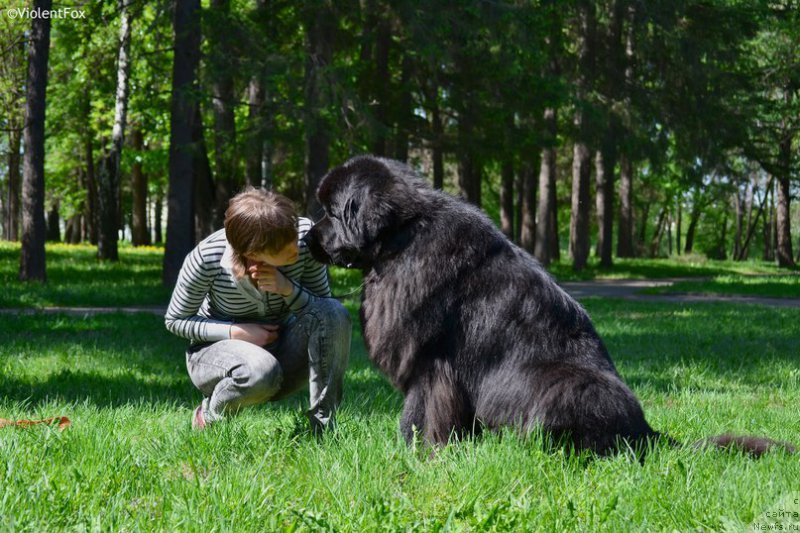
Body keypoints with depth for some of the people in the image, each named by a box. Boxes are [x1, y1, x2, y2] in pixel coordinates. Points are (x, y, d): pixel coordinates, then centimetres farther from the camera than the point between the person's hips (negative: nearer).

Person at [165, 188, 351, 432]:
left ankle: (323, 428, -20)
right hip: (218, 349, -3)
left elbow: (323, 310, -7)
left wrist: (289, 289, -29)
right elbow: (175, 320, -10)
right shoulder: (207, 257, -26)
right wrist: (236, 331, -24)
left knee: (335, 313, -26)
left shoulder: (305, 235, -20)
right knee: (261, 372, -39)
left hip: (278, 346, 3)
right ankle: (209, 415, -5)